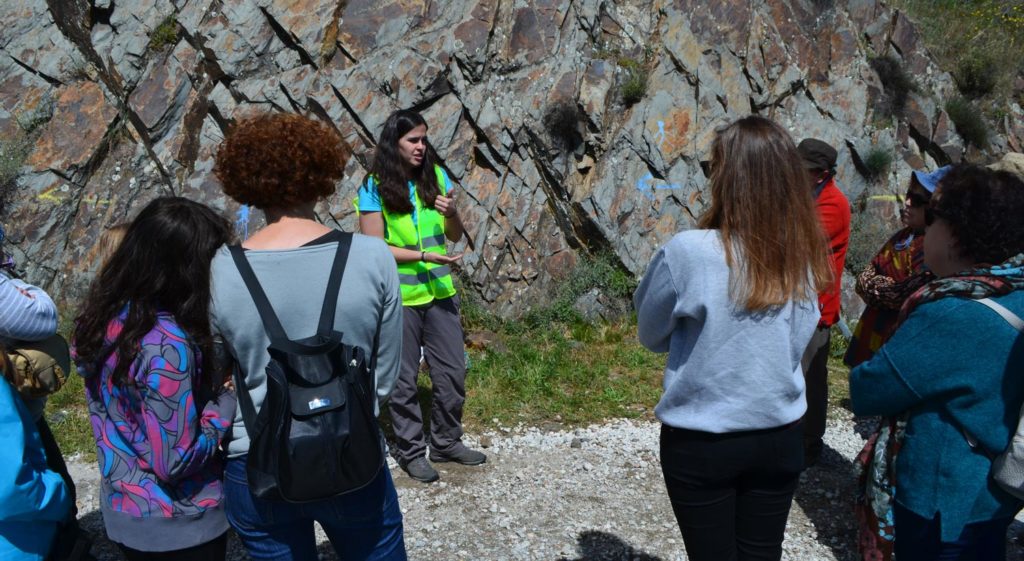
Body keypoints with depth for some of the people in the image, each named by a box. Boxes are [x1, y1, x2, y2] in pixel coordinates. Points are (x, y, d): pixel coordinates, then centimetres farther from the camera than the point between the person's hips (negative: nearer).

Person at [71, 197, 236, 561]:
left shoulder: (105, 314, -5)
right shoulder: (167, 345, -29)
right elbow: (176, 461, -25)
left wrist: (211, 386, -1)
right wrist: (229, 401, -15)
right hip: (177, 528, -7)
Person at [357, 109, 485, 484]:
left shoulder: (436, 177, 2)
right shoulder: (375, 188, -9)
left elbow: (455, 236, 7)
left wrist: (451, 213, -15)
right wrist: (424, 256, -20)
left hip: (440, 291, 4)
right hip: (399, 297, -4)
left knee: (452, 372, 11)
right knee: (404, 379, 7)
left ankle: (447, 442, 29)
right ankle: (411, 451, 24)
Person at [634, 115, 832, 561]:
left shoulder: (687, 251, -20)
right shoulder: (803, 256, -7)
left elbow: (651, 335, -3)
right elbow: (795, 343, 4)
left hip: (700, 442, -3)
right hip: (780, 437, 4)